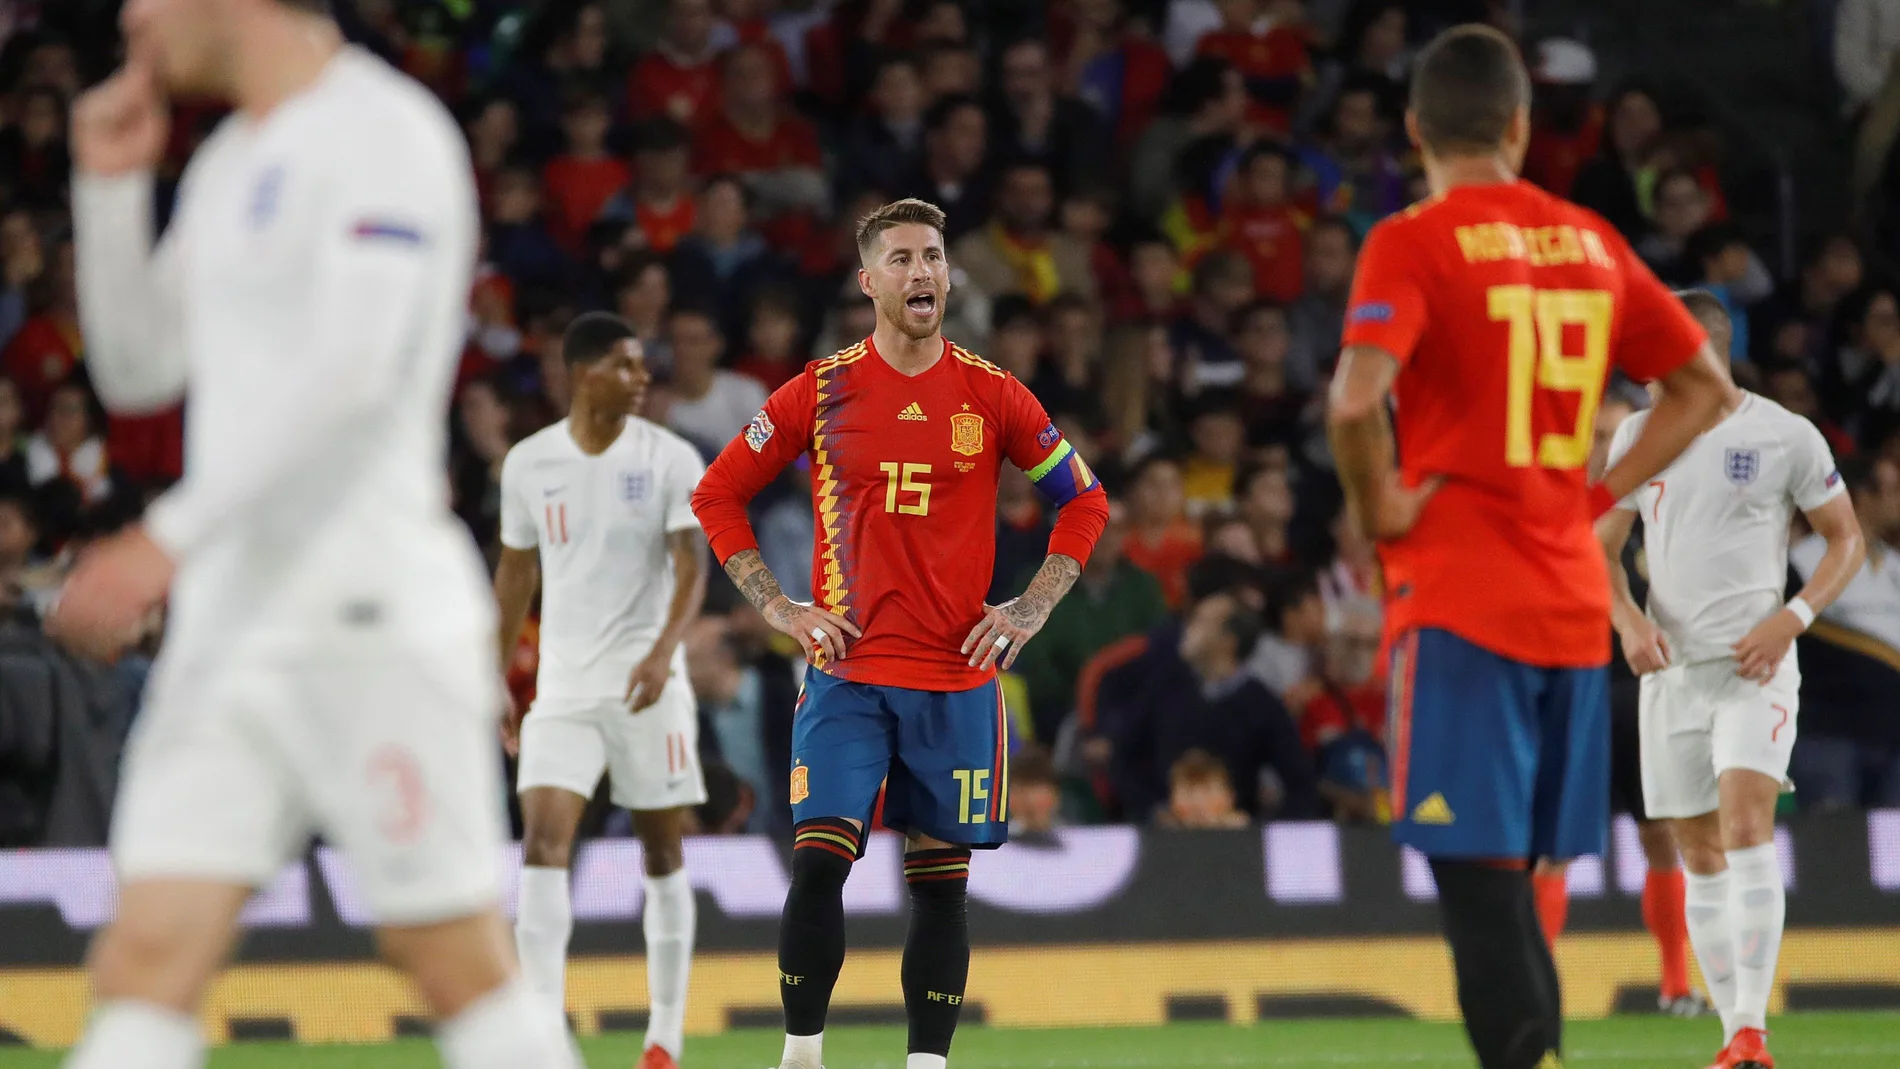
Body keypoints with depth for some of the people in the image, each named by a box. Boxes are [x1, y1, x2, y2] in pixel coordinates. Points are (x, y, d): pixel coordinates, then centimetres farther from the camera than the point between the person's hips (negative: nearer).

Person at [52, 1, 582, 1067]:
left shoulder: (382, 131, -9)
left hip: (366, 608, -8)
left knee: (457, 959, -3)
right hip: (230, 613, 8)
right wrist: (110, 186, 12)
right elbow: (138, 371, 25)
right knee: (148, 960, -3)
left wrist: (172, 535, -23)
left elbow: (350, 370, -20)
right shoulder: (228, 165, 19)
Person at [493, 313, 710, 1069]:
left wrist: (664, 651, -27)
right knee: (542, 842, -13)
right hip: (562, 686, 1)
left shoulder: (669, 459, -3)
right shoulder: (529, 463, 4)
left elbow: (692, 568, -10)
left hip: (647, 685, -1)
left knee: (662, 852, 5)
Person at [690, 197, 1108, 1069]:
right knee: (820, 857, -13)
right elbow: (717, 497, 8)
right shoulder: (821, 392, 1)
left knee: (941, 879, 4)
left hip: (958, 677, 1)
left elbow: (1084, 501, 12)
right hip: (846, 671, -1)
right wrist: (778, 608, 0)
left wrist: (1029, 611, 2)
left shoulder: (991, 395, 3)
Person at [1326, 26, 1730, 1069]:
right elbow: (1702, 384, 17)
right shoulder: (1591, 242, 10)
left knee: (1475, 873, -8)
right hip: (1572, 599, 6)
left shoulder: (1414, 245, -8)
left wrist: (1377, 504, -7)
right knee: (1505, 882, 14)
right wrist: (1597, 494, 13)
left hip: (1458, 601, -6)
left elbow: (1355, 399, -24)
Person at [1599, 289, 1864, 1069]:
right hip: (1671, 667, 5)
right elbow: (1600, 548, 13)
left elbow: (1847, 542, 2)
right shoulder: (1640, 434, 8)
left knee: (1746, 826, -22)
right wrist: (1629, 619, -7)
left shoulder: (1786, 437, -4)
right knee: (1699, 859, 5)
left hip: (1756, 663, -5)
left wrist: (1791, 620, -13)